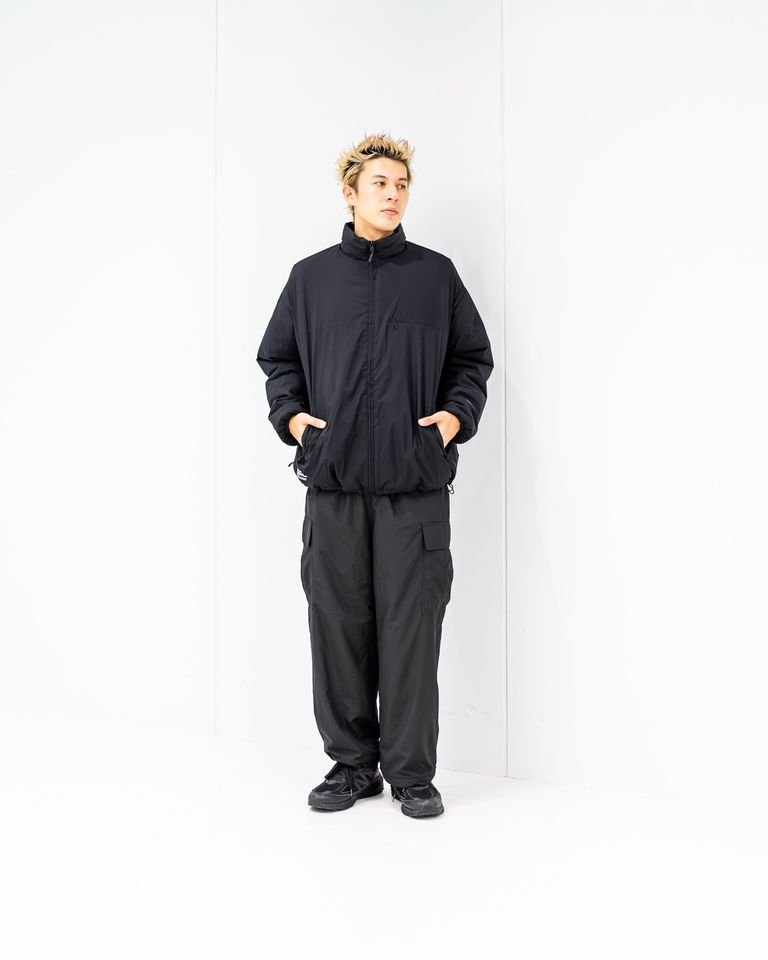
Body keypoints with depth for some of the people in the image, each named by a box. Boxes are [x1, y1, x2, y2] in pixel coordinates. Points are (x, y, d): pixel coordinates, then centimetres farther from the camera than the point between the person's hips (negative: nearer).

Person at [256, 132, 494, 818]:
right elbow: (278, 358, 19)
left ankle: (411, 771, 12)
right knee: (339, 622, 5)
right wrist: (290, 415, 2)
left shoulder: (436, 274, 10)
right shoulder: (312, 277, 12)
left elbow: (473, 360, 14)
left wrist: (456, 414, -2)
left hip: (416, 481, -1)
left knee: (411, 625, -1)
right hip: (333, 479, 2)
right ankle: (352, 763, 19)